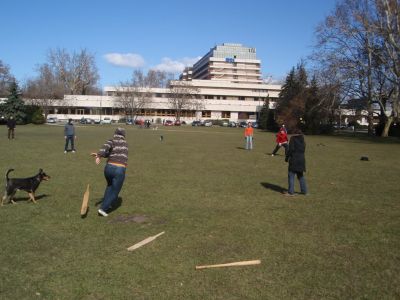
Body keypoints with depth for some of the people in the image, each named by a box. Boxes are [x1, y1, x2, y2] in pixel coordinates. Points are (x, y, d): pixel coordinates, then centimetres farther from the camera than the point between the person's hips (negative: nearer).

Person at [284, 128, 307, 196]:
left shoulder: (293, 139, -6)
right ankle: (304, 190, 24)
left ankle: (291, 192, -2)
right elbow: (303, 150, 12)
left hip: (294, 159, -7)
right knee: (300, 175, 19)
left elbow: (291, 149, -13)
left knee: (291, 175, -2)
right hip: (301, 159, 7)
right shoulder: (303, 140, 13)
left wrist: (287, 157, -5)